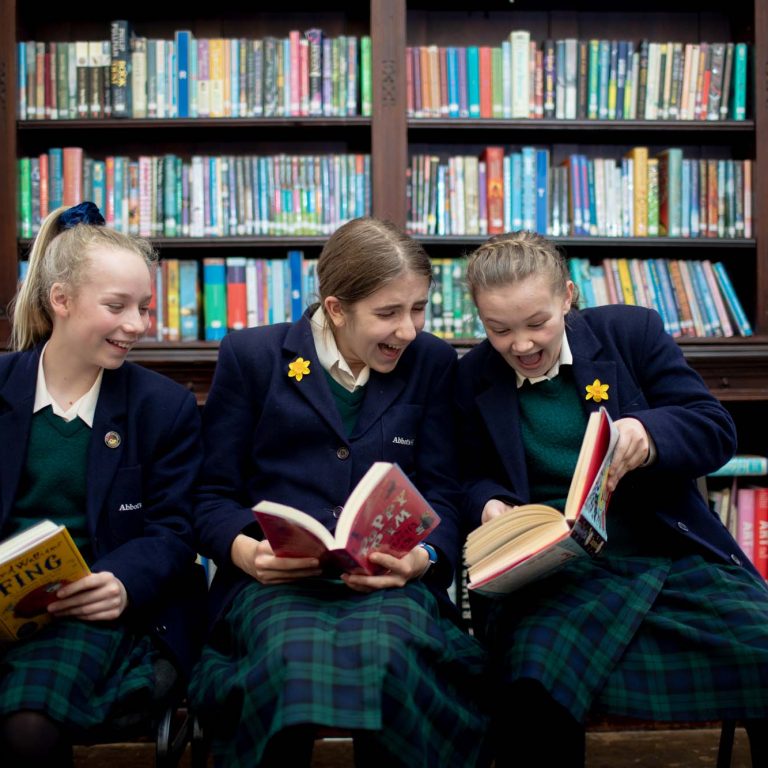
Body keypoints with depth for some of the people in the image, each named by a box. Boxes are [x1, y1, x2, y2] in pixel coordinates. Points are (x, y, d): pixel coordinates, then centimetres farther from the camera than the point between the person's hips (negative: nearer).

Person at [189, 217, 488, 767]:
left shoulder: (431, 361, 12)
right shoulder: (252, 356, 6)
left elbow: (440, 494, 9)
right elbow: (213, 494, 7)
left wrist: (422, 557, -12)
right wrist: (245, 551, -14)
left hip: (390, 583, 1)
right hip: (275, 580, -1)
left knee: (388, 654, -36)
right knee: (295, 656, -36)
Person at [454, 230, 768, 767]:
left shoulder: (633, 331, 6)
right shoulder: (471, 379, 9)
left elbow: (716, 429, 1)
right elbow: (473, 478, 15)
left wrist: (649, 434, -20)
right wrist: (490, 506, -9)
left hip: (679, 557, 1)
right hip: (553, 574, -1)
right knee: (533, 686, -33)